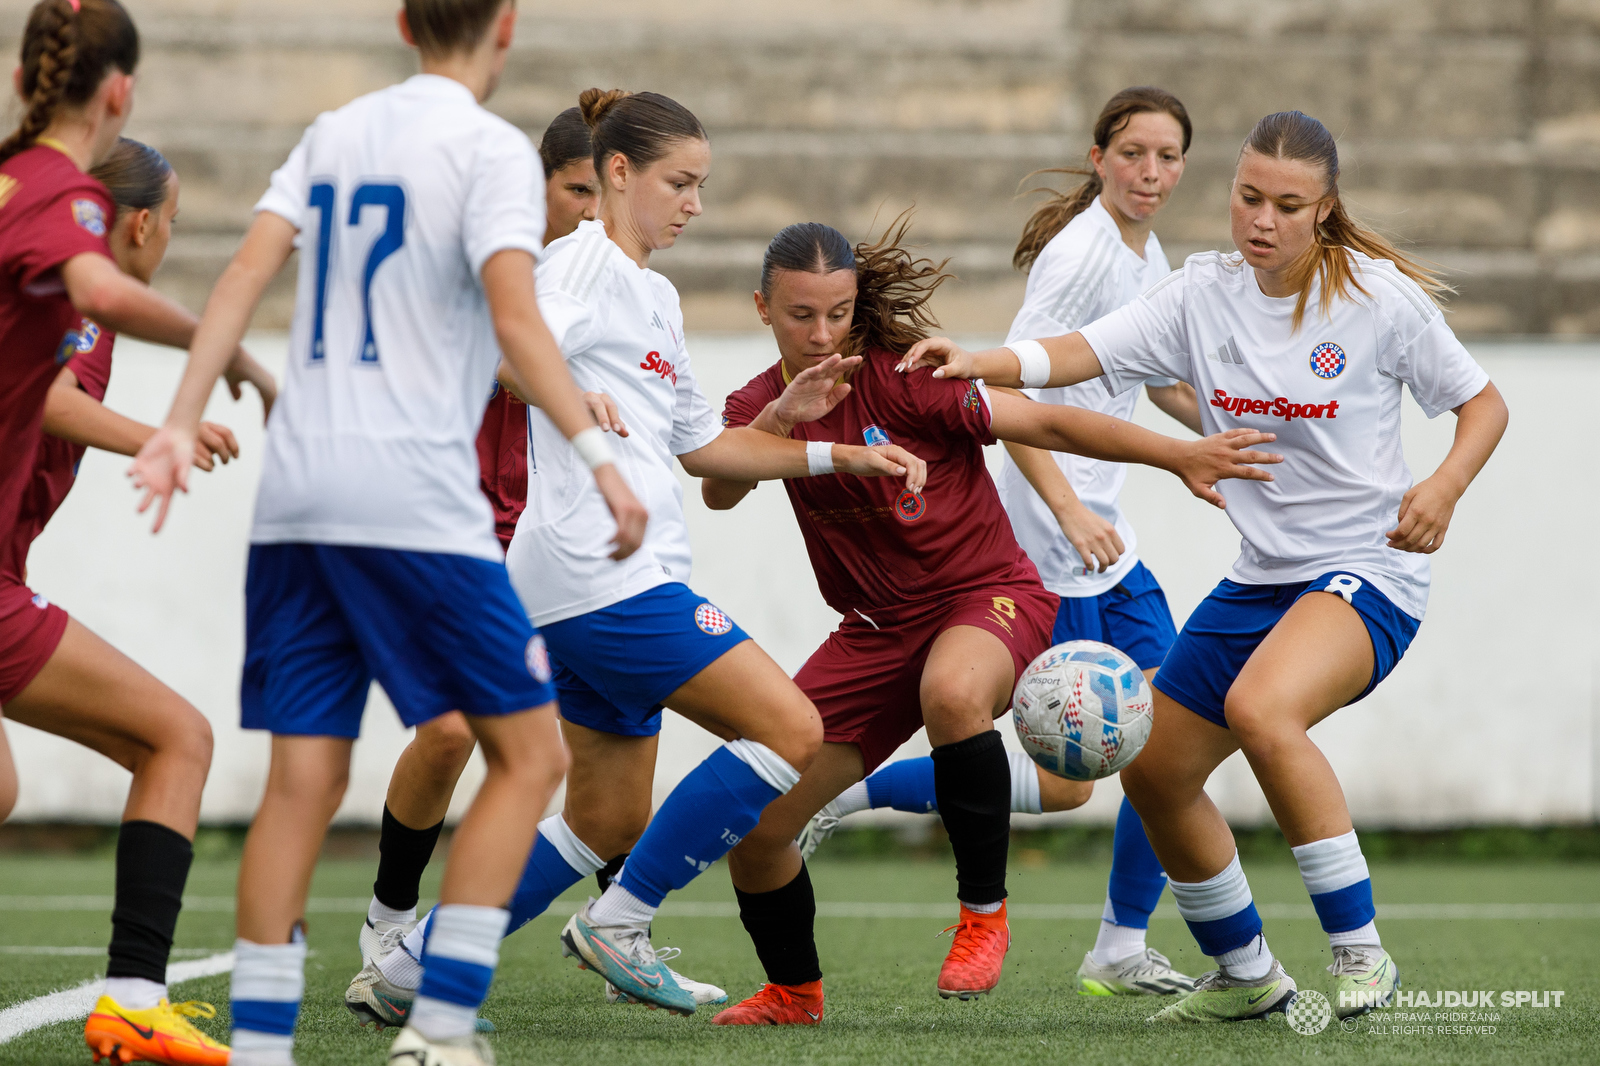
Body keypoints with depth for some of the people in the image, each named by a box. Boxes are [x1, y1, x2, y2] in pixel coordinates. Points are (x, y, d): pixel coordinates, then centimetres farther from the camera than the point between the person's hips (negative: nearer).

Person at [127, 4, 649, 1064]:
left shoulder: (333, 135, 16)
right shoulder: (490, 148, -3)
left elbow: (246, 273, 6)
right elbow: (515, 317, -15)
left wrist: (182, 425, 4)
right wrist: (599, 456, -18)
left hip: (295, 499, 7)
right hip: (415, 496, -6)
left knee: (304, 777, 6)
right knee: (529, 751, 3)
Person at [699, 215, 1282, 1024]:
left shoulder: (903, 378, -14)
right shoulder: (760, 405, 0)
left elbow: (1045, 423, -15)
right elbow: (718, 492, -19)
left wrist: (1179, 457, -23)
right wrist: (781, 417, -37)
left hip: (989, 594, -5)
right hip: (876, 626, 5)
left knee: (952, 691, -42)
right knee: (751, 821, -3)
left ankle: (984, 909, -23)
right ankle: (794, 990, 25)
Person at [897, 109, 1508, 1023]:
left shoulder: (1380, 298, -11)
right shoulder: (1205, 295, 0)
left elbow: (1483, 402, -1)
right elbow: (1084, 354, -9)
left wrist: (1446, 484, -20)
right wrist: (980, 362, -27)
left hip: (1368, 572, -7)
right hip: (1260, 576, 7)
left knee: (1260, 708, -34)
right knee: (1156, 773, 9)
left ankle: (1361, 955, -25)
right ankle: (1246, 975, 30)